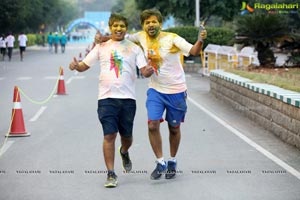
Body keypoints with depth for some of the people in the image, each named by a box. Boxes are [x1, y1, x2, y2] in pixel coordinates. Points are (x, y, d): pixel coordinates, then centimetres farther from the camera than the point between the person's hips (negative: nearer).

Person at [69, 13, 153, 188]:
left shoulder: (134, 48, 9)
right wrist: (76, 66, -13)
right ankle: (111, 174, 1)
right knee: (109, 135, -7)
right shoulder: (101, 47, 9)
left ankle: (124, 152, 46)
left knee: (126, 135, 10)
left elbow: (144, 70, 3)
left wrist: (149, 71, -21)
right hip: (107, 97, -1)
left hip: (128, 98, 1)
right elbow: (85, 65, 10)